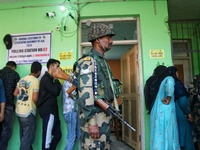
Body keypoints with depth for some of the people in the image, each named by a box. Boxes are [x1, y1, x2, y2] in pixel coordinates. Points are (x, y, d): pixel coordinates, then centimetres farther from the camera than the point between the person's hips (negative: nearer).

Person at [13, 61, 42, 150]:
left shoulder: (22, 79, 7)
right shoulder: (36, 81, -15)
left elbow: (15, 93, 11)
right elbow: (35, 98, -20)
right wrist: (37, 105, 0)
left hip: (19, 110, 8)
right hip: (28, 112, -8)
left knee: (23, 134, 24)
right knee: (28, 136, 6)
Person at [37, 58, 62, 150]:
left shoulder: (50, 79, 19)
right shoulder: (46, 79, -11)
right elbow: (56, 92, -17)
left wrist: (55, 80, 8)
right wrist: (56, 80, -6)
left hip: (52, 110, 10)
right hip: (48, 111, -10)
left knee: (58, 134, 13)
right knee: (47, 138, -4)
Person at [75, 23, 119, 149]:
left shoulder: (102, 61, 18)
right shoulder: (88, 61, -11)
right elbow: (85, 92, -21)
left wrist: (109, 115, 19)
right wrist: (92, 121, -24)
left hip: (105, 115, 9)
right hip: (95, 116, -9)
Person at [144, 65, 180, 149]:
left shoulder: (152, 81, 13)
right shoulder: (168, 78, -1)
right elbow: (169, 83, -25)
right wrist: (169, 97, -22)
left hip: (155, 111, 5)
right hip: (166, 111, -5)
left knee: (157, 136, 8)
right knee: (169, 135, 5)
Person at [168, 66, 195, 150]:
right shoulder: (177, 83, -15)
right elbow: (182, 100, -18)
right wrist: (189, 113, -9)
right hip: (181, 113, -7)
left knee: (177, 135, 15)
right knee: (185, 135, 5)